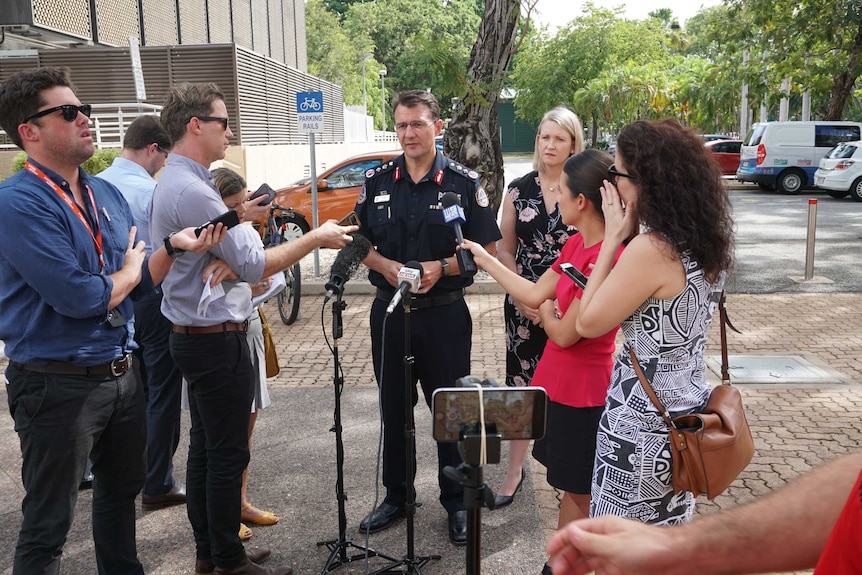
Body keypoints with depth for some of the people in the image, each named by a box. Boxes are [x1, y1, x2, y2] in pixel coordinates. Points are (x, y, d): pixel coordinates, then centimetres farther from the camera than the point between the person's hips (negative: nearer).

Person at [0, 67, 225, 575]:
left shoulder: (107, 193, 8)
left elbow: (141, 281, 10)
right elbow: (81, 298, -24)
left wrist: (175, 247, -9)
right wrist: (130, 267, -5)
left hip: (121, 374, 8)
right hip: (59, 385, -8)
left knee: (121, 491, 25)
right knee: (48, 525, 8)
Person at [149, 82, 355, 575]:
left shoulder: (172, 182, 12)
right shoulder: (193, 191, -21)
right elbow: (254, 264, -19)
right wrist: (316, 238, -11)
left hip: (195, 337, 11)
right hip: (217, 341, -11)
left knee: (205, 447, 17)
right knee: (228, 455, 1)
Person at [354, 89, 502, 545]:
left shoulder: (464, 183, -3)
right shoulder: (377, 182, 5)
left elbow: (486, 250, -3)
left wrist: (442, 267, -18)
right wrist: (386, 266, -10)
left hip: (444, 314, -3)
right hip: (390, 311, 3)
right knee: (393, 406, 14)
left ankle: (456, 502, 24)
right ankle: (395, 495, 32)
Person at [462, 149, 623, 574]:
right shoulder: (576, 244, 2)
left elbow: (565, 334, -23)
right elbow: (534, 294, 5)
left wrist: (546, 312, -2)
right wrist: (483, 258, 8)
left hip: (581, 392, -9)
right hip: (558, 381, 9)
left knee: (578, 494, 11)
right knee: (572, 489, 22)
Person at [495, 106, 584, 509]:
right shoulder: (519, 190, 5)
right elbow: (505, 249, 8)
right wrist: (520, 296, -5)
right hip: (523, 305, 2)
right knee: (521, 384, 5)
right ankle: (515, 469, 19)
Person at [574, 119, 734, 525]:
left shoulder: (651, 250, -24)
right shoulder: (705, 242, 3)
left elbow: (588, 324, -15)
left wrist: (612, 238, -13)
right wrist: (624, 239, 4)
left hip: (642, 423, -9)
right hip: (686, 411, 9)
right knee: (668, 534, 23)